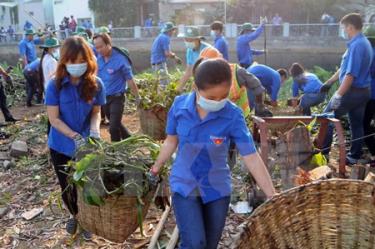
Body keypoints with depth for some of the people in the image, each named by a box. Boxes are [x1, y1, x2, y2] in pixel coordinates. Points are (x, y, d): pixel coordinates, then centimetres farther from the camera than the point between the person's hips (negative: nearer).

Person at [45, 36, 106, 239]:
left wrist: (94, 130, -22)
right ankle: (74, 215, 44)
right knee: (67, 186, 16)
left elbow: (96, 112, -2)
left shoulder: (96, 84, -12)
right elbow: (54, 118, -16)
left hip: (86, 145, 0)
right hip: (61, 146, 0)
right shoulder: (55, 85, -17)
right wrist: (75, 136, -27)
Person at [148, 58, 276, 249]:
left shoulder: (233, 116, -19)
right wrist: (156, 167, 13)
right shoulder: (180, 105, -14)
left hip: (217, 189, 0)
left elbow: (252, 158, -20)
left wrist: (273, 197, -22)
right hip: (184, 185, 0)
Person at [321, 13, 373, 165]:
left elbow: (350, 74, -27)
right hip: (363, 91, 10)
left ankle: (323, 152, 10)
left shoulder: (356, 45, -20)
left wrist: (338, 95, -27)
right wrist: (329, 82, 25)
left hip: (352, 91, -10)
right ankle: (354, 156, 22)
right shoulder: (364, 43, 13)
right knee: (357, 124, 14)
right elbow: (345, 68, 20)